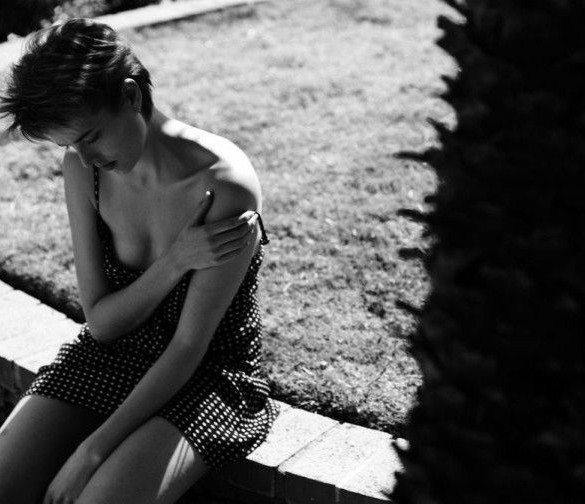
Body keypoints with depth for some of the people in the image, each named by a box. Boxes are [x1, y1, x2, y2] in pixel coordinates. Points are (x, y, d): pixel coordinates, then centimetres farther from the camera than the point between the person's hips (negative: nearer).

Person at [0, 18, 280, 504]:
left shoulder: (225, 185, -25)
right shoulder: (82, 168, -8)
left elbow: (188, 349, -20)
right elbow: (100, 321, -5)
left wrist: (92, 451, -20)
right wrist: (175, 262, -22)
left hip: (210, 373, -5)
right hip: (109, 355, 5)